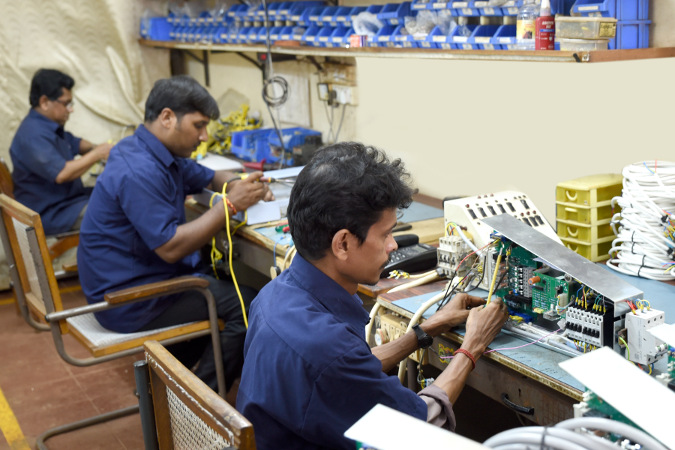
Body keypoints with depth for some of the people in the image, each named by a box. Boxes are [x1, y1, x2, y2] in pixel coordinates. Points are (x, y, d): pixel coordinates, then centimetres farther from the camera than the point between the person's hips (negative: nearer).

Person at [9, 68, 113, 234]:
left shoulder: (50, 126, 12)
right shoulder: (33, 135, -23)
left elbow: (75, 143, 28)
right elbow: (61, 174, -31)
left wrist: (97, 148, 5)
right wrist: (97, 154, -21)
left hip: (70, 196, 11)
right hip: (50, 213, -11)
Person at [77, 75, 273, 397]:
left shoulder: (160, 153, 7)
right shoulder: (139, 171, -25)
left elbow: (208, 177, 20)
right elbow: (171, 247, -28)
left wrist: (243, 185, -2)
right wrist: (230, 205, -25)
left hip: (143, 276, 11)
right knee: (246, 305, -14)